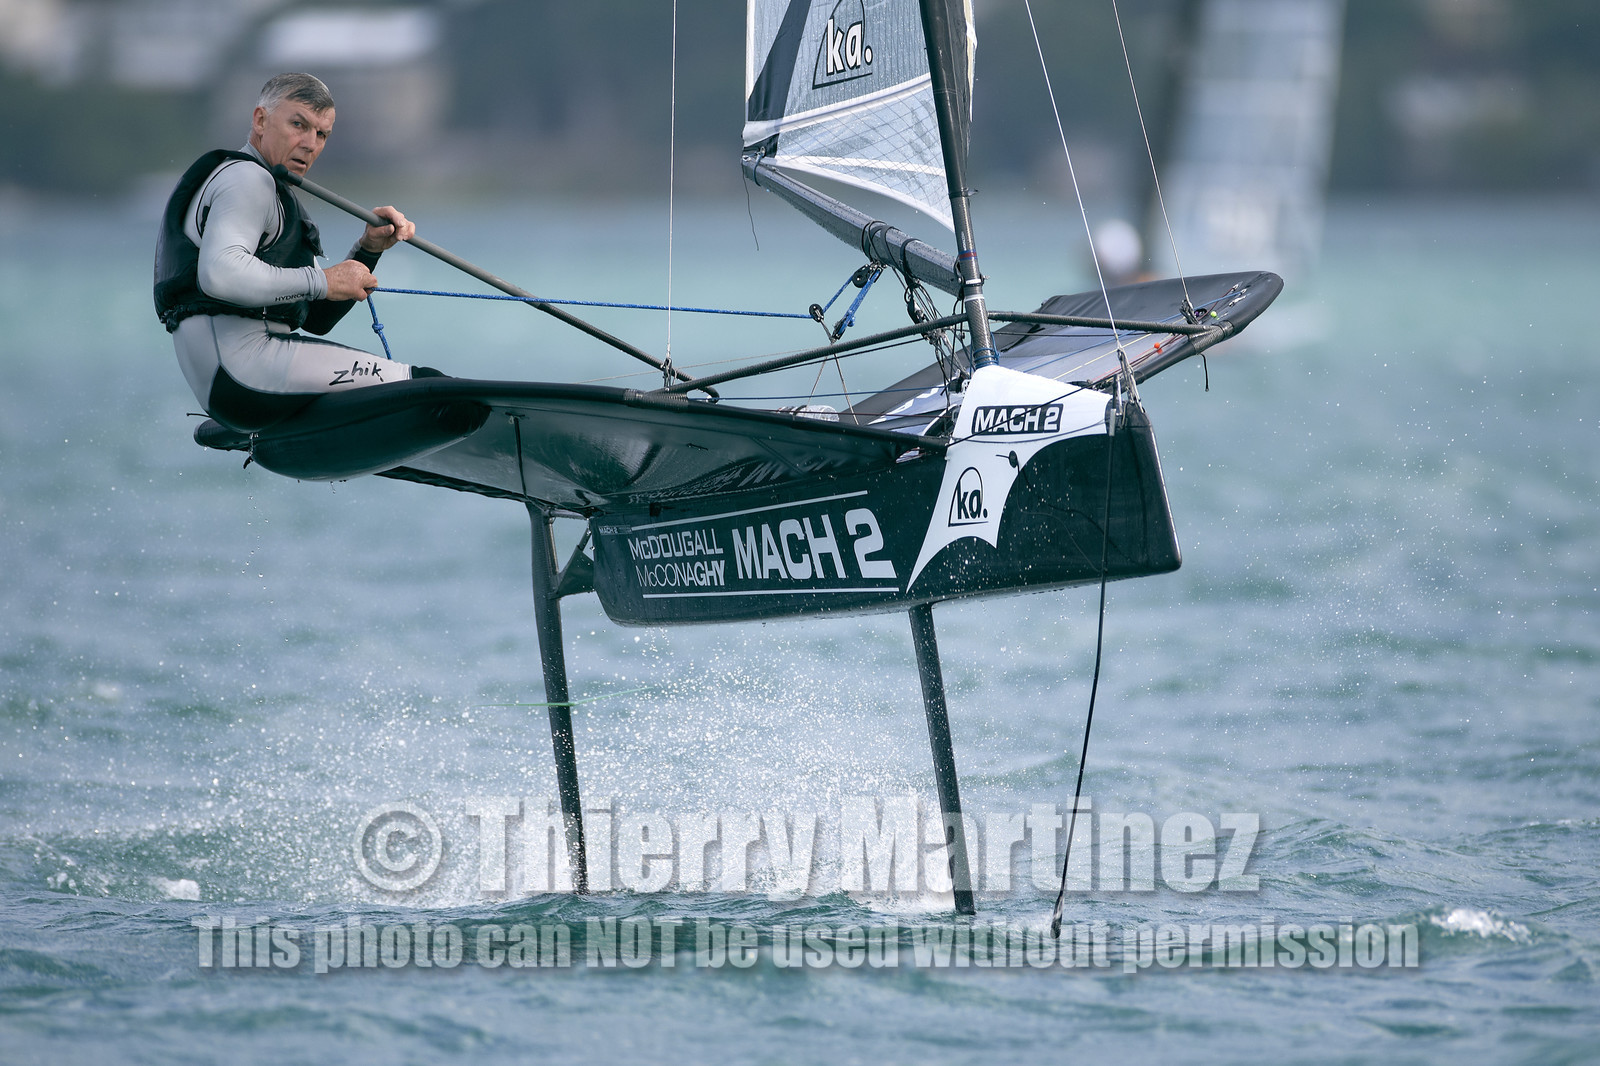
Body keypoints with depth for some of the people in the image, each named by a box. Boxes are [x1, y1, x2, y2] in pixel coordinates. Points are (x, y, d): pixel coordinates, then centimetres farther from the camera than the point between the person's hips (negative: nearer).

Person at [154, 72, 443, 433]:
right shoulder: (245, 178, -3)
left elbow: (315, 319, 24)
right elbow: (220, 275, -24)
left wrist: (368, 251, 10)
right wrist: (321, 281, -16)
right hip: (244, 361, -11)